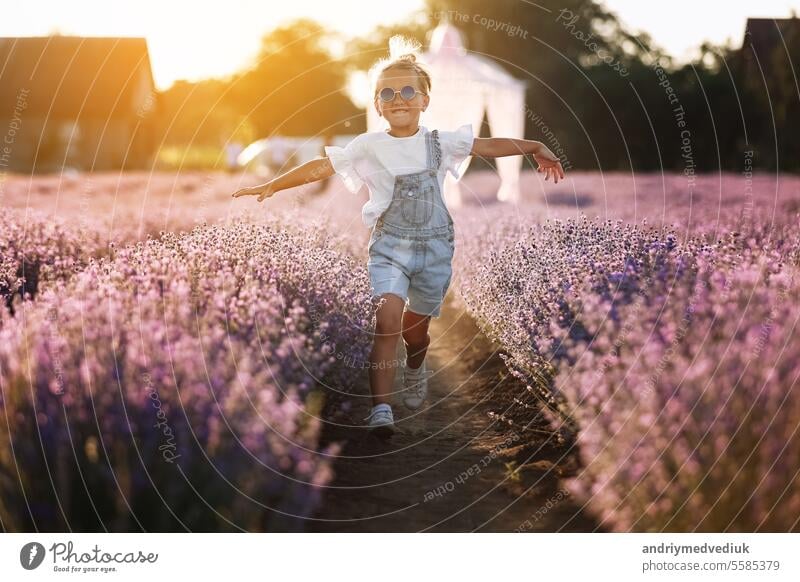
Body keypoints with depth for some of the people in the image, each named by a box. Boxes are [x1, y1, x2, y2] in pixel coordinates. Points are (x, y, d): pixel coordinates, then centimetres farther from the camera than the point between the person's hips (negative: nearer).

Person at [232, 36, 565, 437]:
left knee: (416, 326, 12)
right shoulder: (369, 147, -1)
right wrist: (272, 186, -8)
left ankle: (415, 369, 49)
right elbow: (320, 167, -3)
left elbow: (490, 146, 9)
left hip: (434, 246, 2)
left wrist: (535, 147, 6)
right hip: (389, 245, -2)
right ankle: (380, 408, -22)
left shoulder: (440, 142, 3)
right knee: (388, 318, -23)